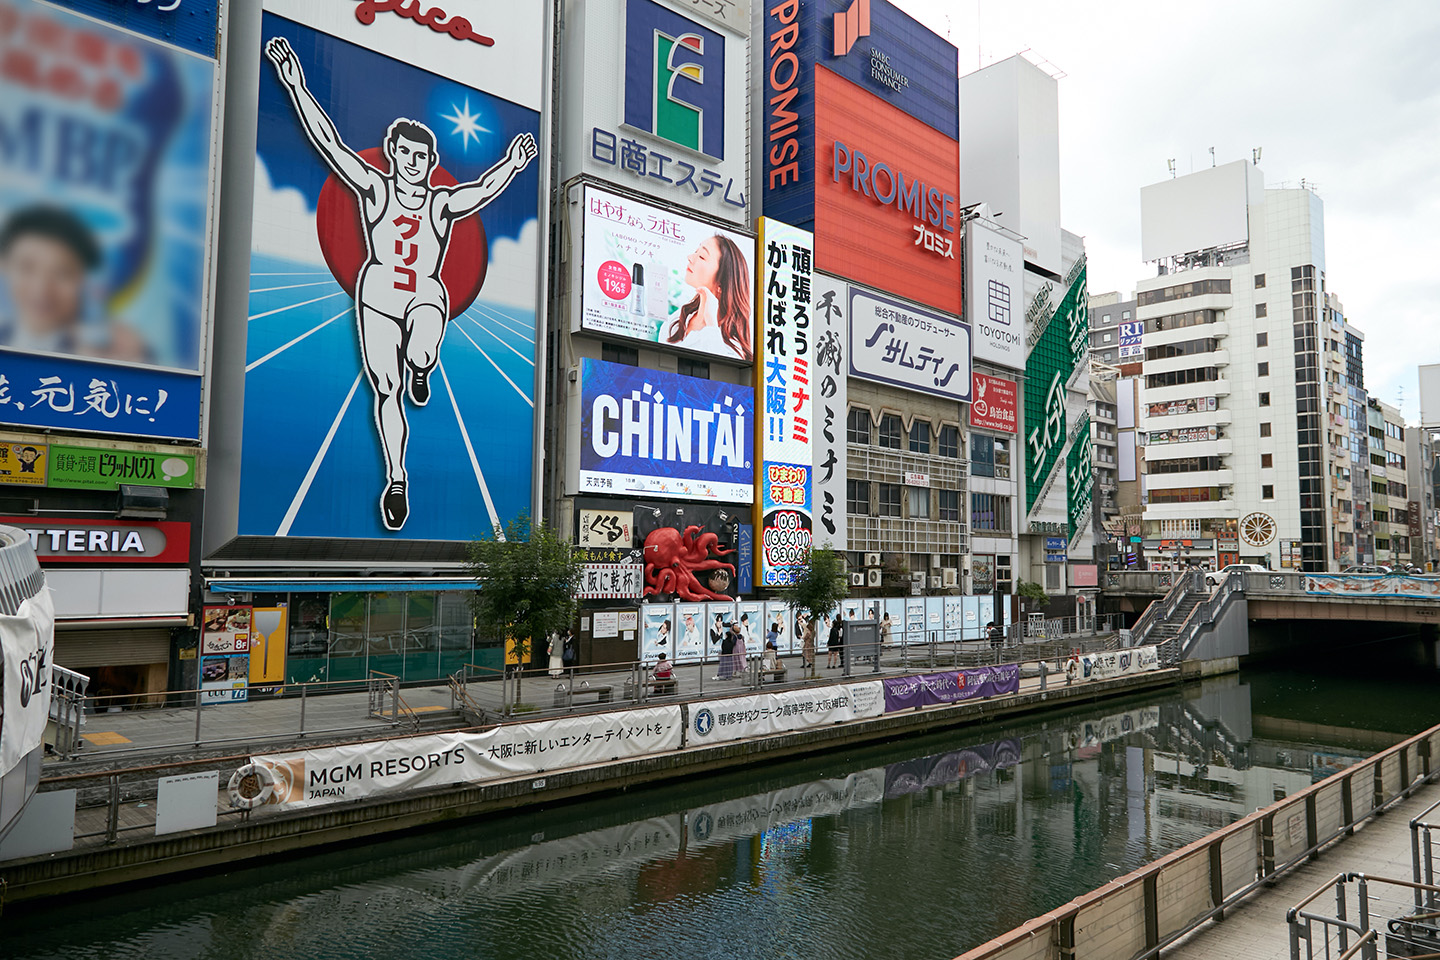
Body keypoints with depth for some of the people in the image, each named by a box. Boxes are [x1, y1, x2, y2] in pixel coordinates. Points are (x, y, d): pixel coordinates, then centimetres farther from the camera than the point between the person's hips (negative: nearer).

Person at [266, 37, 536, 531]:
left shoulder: (443, 203, 8)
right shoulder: (375, 188, 6)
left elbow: (485, 188, -4)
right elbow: (329, 142, 1)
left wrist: (513, 164, -17)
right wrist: (296, 85, -5)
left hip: (427, 296, -1)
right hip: (378, 292, 1)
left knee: (421, 355, -34)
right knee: (386, 390, -2)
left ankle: (420, 371, 6)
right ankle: (396, 480, 9)